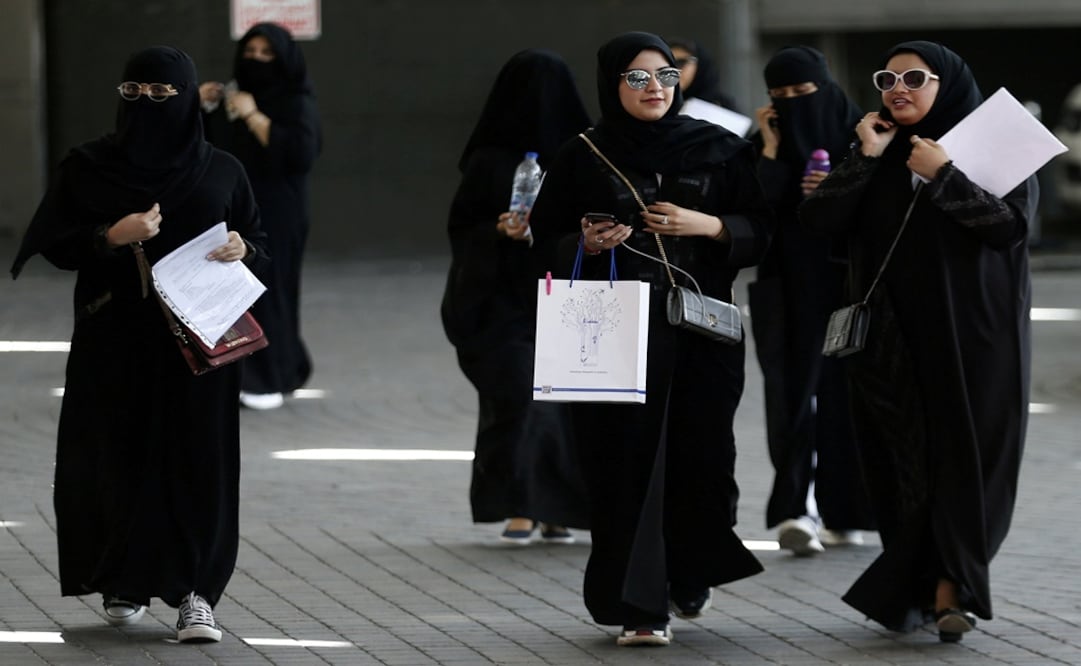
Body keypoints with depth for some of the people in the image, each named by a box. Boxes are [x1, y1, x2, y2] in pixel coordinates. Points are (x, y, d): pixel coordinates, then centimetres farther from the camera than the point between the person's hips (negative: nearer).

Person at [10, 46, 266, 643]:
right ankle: (124, 584, 16)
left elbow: (259, 243, 11)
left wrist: (243, 248, -12)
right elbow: (54, 246, 1)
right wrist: (112, 236, -15)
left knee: (196, 461, -5)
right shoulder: (87, 168, 3)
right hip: (115, 343, 0)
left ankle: (195, 592, -4)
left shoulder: (221, 172, 5)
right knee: (118, 458, 1)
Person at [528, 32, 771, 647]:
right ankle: (641, 607, -2)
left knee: (701, 457, -1)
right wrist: (586, 245, -14)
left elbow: (762, 229, 6)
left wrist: (710, 226, -11)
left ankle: (693, 575, 27)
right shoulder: (584, 158, 4)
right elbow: (547, 242, 7)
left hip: (700, 328, 1)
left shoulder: (719, 150, 6)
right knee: (629, 463, -5)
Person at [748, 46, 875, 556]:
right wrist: (771, 150, -11)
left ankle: (844, 513, 13)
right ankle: (794, 511, -20)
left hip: (845, 281, 0)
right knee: (793, 392, -11)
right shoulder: (762, 147, 5)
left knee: (842, 392, 1)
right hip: (785, 289, 0)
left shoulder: (858, 140, 1)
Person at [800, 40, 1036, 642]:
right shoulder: (878, 151, 11)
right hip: (893, 336, 3)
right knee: (905, 455, 0)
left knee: (966, 452, -7)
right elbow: (819, 218, -1)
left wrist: (944, 177, -17)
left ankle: (949, 583, -3)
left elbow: (1012, 225, -13)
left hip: (974, 331, -3)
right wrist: (866, 158, -8)